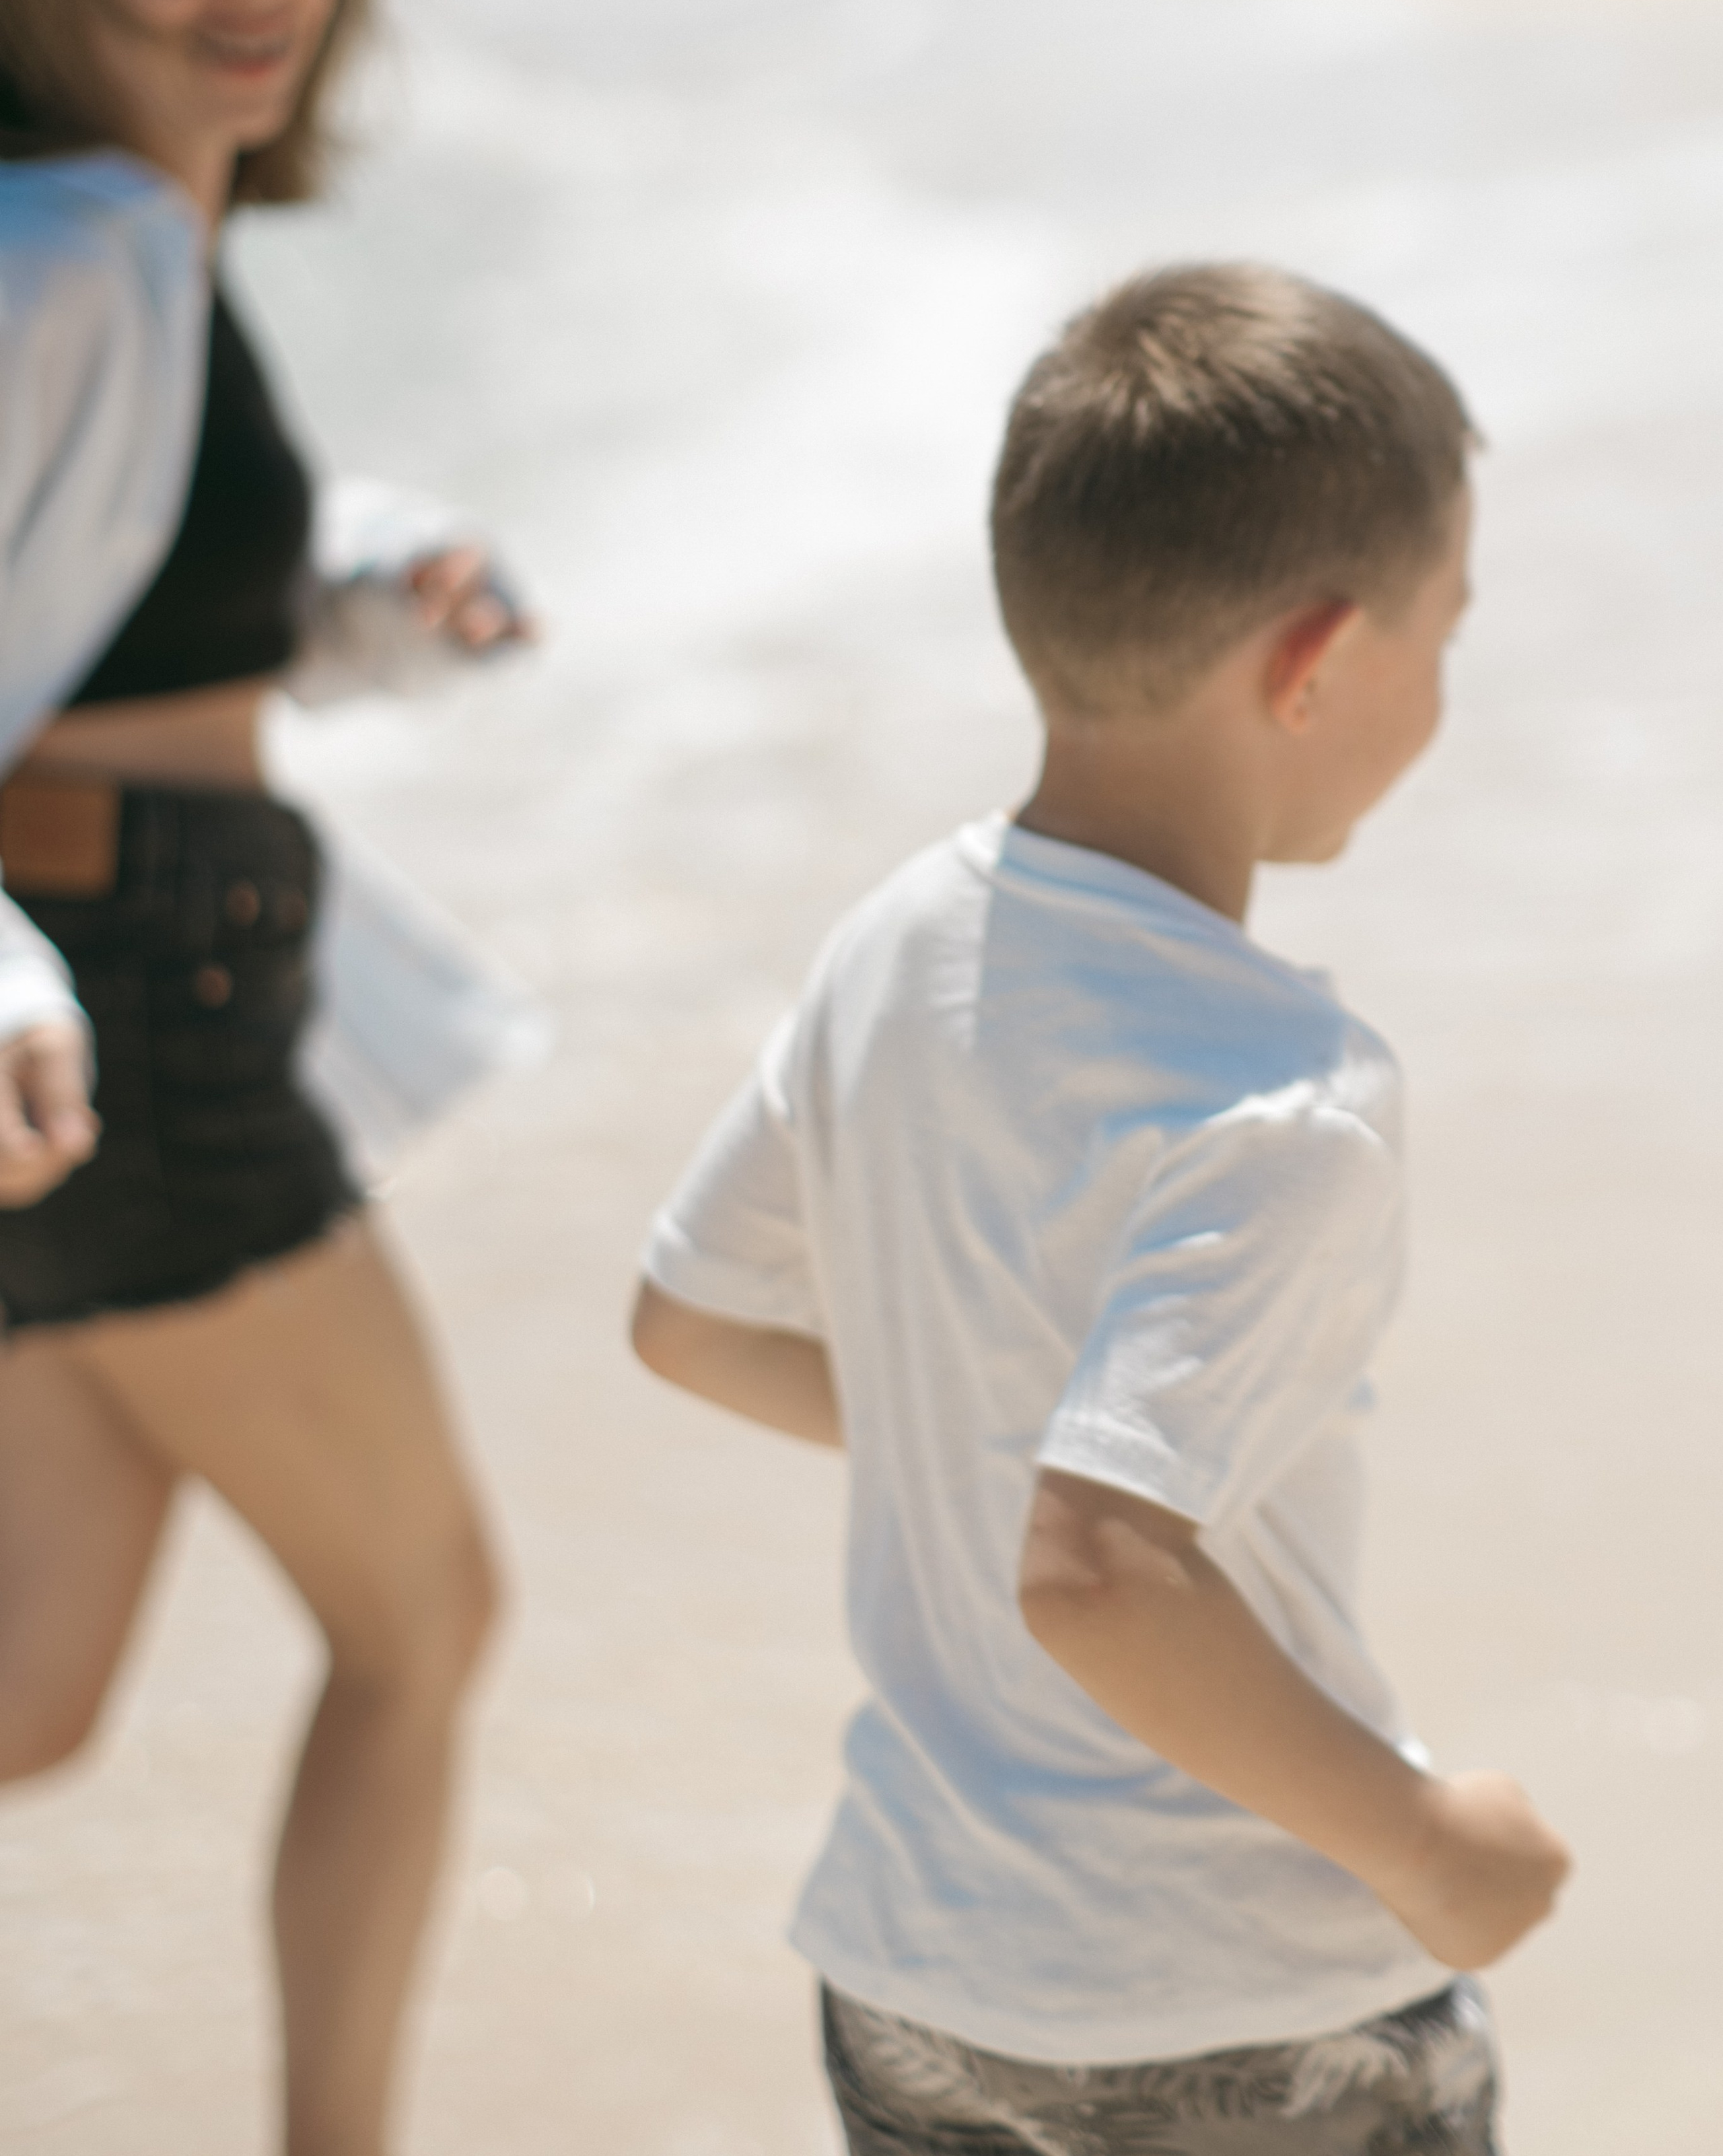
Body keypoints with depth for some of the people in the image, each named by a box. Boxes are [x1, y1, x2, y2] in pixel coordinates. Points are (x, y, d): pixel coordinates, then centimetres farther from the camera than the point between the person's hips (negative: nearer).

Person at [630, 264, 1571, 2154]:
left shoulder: (896, 951, -3)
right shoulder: (1286, 1101, -26)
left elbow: (690, 1319, 11)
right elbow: (1096, 1570, -34)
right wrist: (1420, 1841, -21)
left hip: (917, 1976, 7)